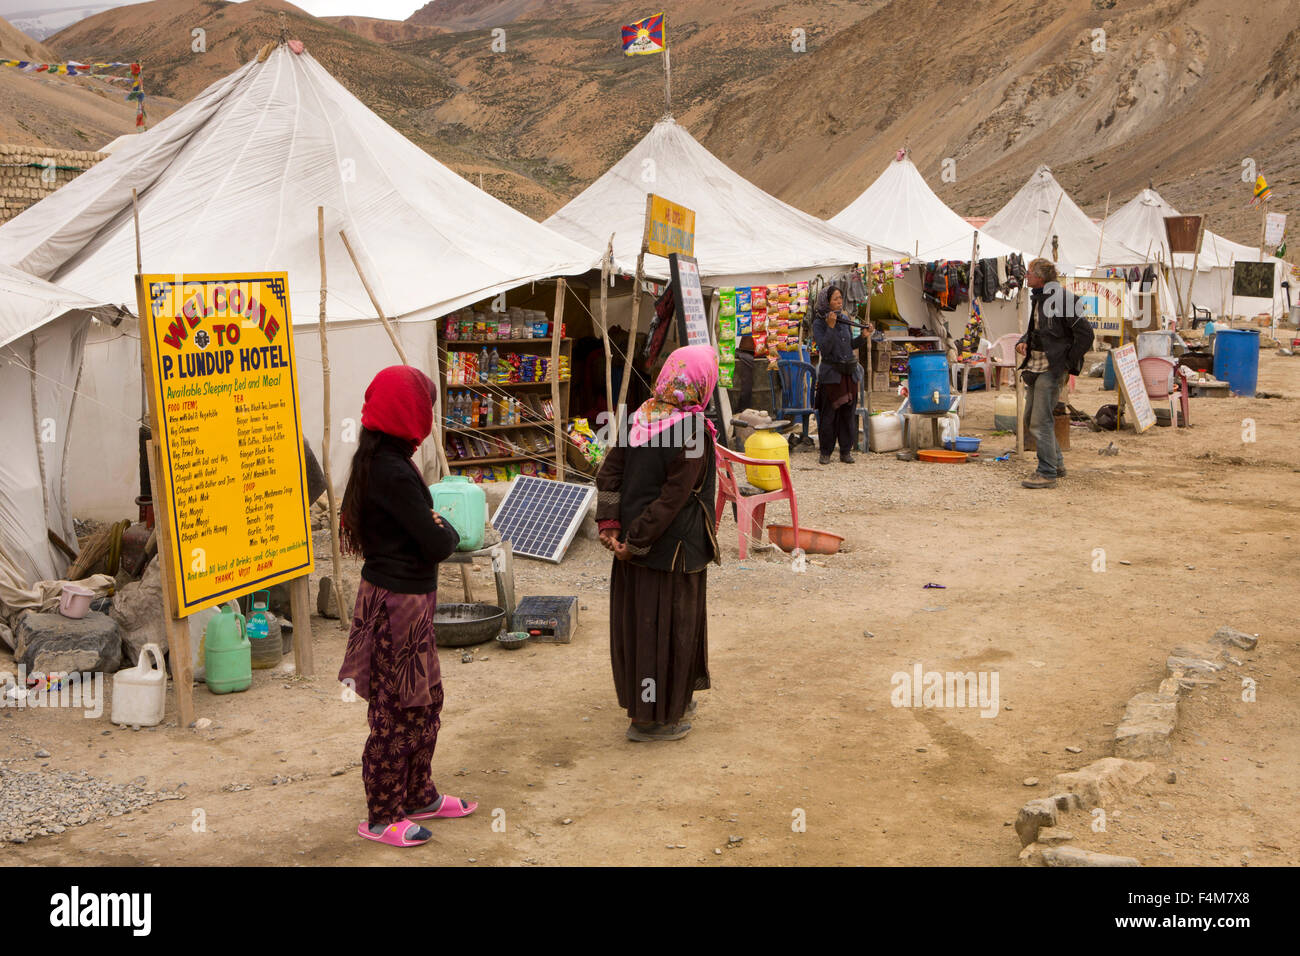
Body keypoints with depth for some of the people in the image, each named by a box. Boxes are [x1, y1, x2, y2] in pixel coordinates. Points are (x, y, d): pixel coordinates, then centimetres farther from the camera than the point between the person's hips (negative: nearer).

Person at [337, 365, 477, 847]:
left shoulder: (381, 461, 8)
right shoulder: (394, 473, -23)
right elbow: (436, 545, -21)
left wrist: (433, 527, -5)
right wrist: (448, 531, 0)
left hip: (408, 599, 10)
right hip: (400, 603, -10)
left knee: (426, 700, 20)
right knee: (397, 712, 2)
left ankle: (419, 795, 34)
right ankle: (382, 818, 14)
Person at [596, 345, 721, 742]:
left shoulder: (640, 417, 1)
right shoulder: (693, 431, -20)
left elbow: (609, 471, 0)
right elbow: (673, 497, -21)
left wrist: (609, 523, -1)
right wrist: (636, 541, -15)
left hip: (636, 545, 7)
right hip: (674, 549, -7)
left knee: (637, 621, 17)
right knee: (667, 626, 5)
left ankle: (674, 701, 35)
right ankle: (653, 718, 16)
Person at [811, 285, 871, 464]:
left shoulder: (845, 319, 9)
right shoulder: (819, 323, -7)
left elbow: (851, 346, 16)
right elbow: (824, 349, -17)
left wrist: (864, 336, 0)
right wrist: (830, 327, -23)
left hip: (850, 372, 5)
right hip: (831, 374, -5)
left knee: (848, 412, 5)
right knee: (828, 413, -2)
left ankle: (846, 451, 13)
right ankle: (825, 453, 7)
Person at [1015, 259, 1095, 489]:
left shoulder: (1061, 299, -15)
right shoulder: (1037, 299, 13)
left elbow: (1085, 334, -14)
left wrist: (1068, 366, -11)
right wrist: (1023, 342, 6)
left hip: (1052, 369, -10)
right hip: (1035, 367, 10)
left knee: (1041, 422, -9)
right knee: (1030, 420, 14)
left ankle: (1047, 473, -2)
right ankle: (1057, 463, 27)